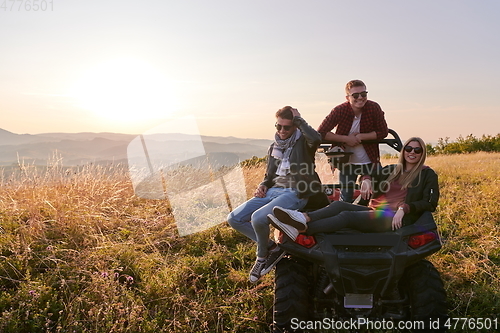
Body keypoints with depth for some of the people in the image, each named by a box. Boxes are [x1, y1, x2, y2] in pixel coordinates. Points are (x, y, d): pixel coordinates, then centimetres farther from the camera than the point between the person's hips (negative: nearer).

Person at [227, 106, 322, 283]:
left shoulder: (303, 142, 1)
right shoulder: (274, 147, 20)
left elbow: (316, 138, -25)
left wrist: (299, 119, -11)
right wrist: (263, 185, 5)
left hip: (295, 193, -7)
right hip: (272, 191, 8)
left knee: (258, 218, -32)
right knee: (234, 218, -6)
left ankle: (262, 256, -1)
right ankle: (271, 248, 3)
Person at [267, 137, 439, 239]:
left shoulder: (427, 174, 10)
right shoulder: (392, 170, 24)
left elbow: (430, 202, 1)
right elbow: (369, 176, 24)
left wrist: (404, 208, -14)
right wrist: (366, 179, -2)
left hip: (395, 218, -6)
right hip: (375, 212, 6)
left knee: (347, 215, -29)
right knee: (339, 205, -24)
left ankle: (301, 230, -43)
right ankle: (303, 218, -48)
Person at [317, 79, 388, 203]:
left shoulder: (374, 108, -12)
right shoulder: (340, 110, -16)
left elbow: (383, 132, -6)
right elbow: (321, 133, -16)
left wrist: (361, 136, -19)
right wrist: (346, 139, -21)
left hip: (370, 161, 1)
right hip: (347, 162, -1)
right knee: (346, 200, 5)